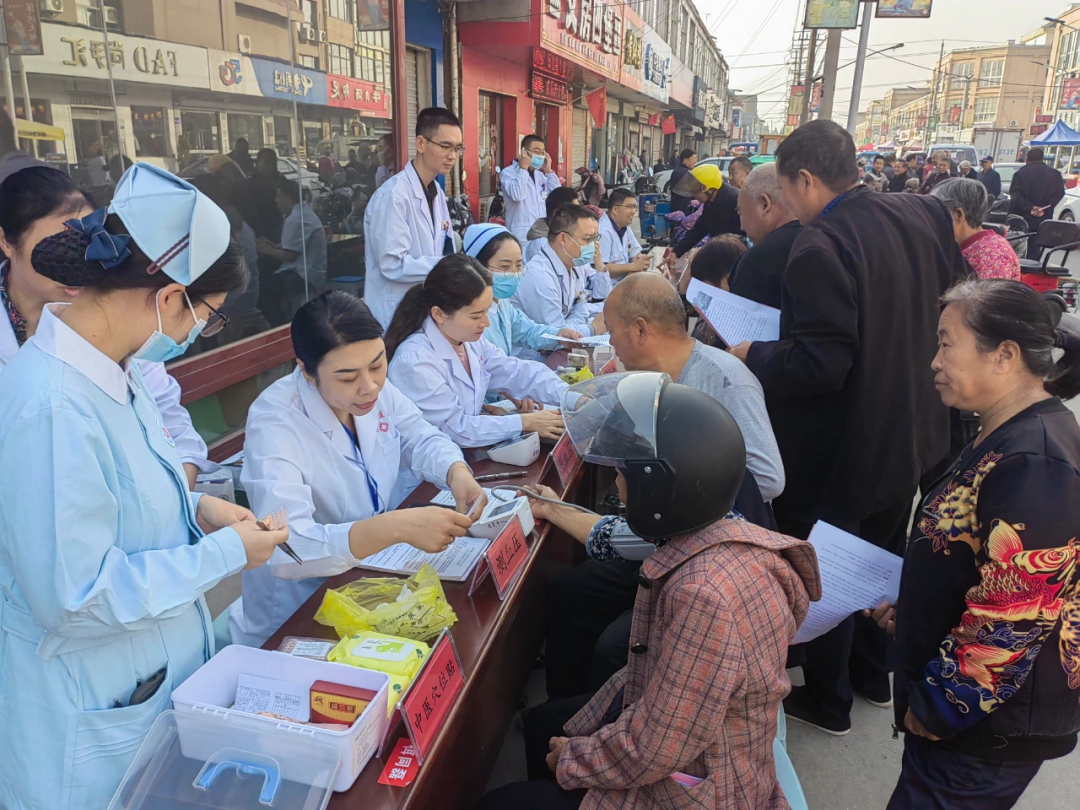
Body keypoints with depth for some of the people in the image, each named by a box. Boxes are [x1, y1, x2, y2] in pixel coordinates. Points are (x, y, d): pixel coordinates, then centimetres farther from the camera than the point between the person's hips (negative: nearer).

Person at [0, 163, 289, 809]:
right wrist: (227, 552, -21)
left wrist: (197, 510, -2)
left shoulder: (112, 370, -2)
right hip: (91, 721, -8)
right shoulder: (53, 410, -31)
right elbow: (76, 599, -29)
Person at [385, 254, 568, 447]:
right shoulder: (413, 361, -23)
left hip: (473, 453, 7)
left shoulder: (470, 340, -1)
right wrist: (525, 422, -19)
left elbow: (519, 373, 3)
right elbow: (455, 428, -20)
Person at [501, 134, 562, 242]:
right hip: (522, 236, -7)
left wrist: (549, 171, 5)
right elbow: (517, 196, -22)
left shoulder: (540, 174, 17)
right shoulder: (508, 172, -4)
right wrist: (523, 168, -14)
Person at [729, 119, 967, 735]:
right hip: (912, 436, 8)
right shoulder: (923, 215, -2)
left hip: (839, 454, -8)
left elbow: (818, 366, -30)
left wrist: (752, 355, -15)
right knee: (883, 558, 26)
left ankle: (827, 700, 33)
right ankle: (875, 672, 47)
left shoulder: (821, 246, -28)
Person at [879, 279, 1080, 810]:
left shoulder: (1035, 464, -26)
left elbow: (1012, 617, -27)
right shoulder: (1013, 436, 5)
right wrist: (909, 610, 12)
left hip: (992, 723, -9)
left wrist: (936, 707, -17)